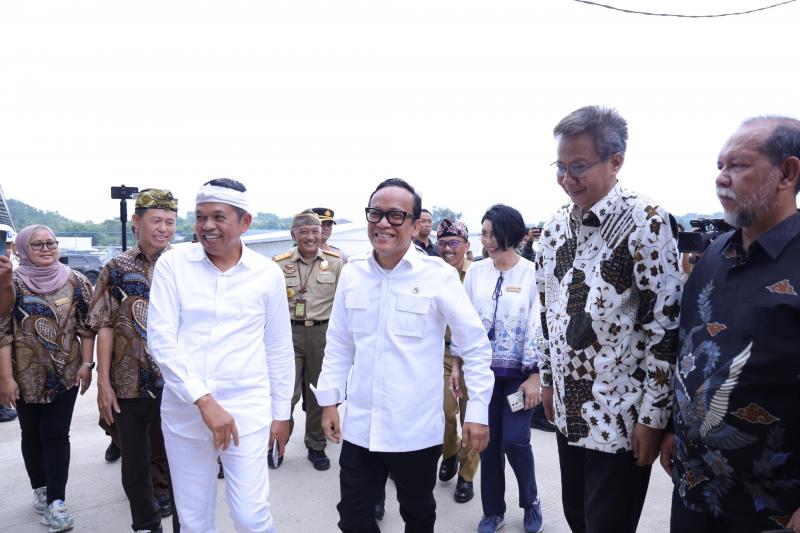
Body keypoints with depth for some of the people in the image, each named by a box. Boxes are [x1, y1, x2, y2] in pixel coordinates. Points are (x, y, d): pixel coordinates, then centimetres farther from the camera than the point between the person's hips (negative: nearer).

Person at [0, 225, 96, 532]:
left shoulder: (75, 281, -1)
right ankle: (40, 490, 31)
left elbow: (86, 325, 2)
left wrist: (86, 363, -3)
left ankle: (56, 501, 8)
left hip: (65, 373, 0)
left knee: (57, 435, 1)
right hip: (26, 376, 0)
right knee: (32, 434, 13)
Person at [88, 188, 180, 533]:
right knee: (134, 463, 12)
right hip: (129, 385, 0)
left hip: (175, 383, 0)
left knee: (170, 459, 15)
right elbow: (106, 328, -1)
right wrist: (103, 383, -5)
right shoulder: (116, 269, -1)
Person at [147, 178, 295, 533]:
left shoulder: (268, 274, -2)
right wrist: (204, 401, -15)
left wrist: (281, 413, 8)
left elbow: (279, 350, 5)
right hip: (183, 412, 1)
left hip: (248, 411, -1)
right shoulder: (172, 264, -3)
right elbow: (161, 339, -9)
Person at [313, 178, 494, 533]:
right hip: (359, 427, 3)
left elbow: (476, 344, -6)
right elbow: (339, 344, 9)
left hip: (417, 430, -2)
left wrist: (477, 410, -8)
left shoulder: (439, 275, -11)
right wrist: (329, 400, 8)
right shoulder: (351, 274, 1)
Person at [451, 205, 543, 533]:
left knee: (515, 441, -4)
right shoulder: (475, 272, 3)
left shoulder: (532, 273, -7)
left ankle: (531, 501, 26)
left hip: (519, 372, -3)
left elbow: (539, 325, -8)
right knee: (489, 442, 9)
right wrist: (457, 365, 6)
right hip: (483, 369, 3)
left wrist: (535, 375, -10)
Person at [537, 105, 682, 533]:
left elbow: (665, 325, -16)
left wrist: (653, 416, -15)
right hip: (567, 409, 6)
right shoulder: (556, 226, 5)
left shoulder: (645, 222, -15)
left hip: (621, 417, -6)